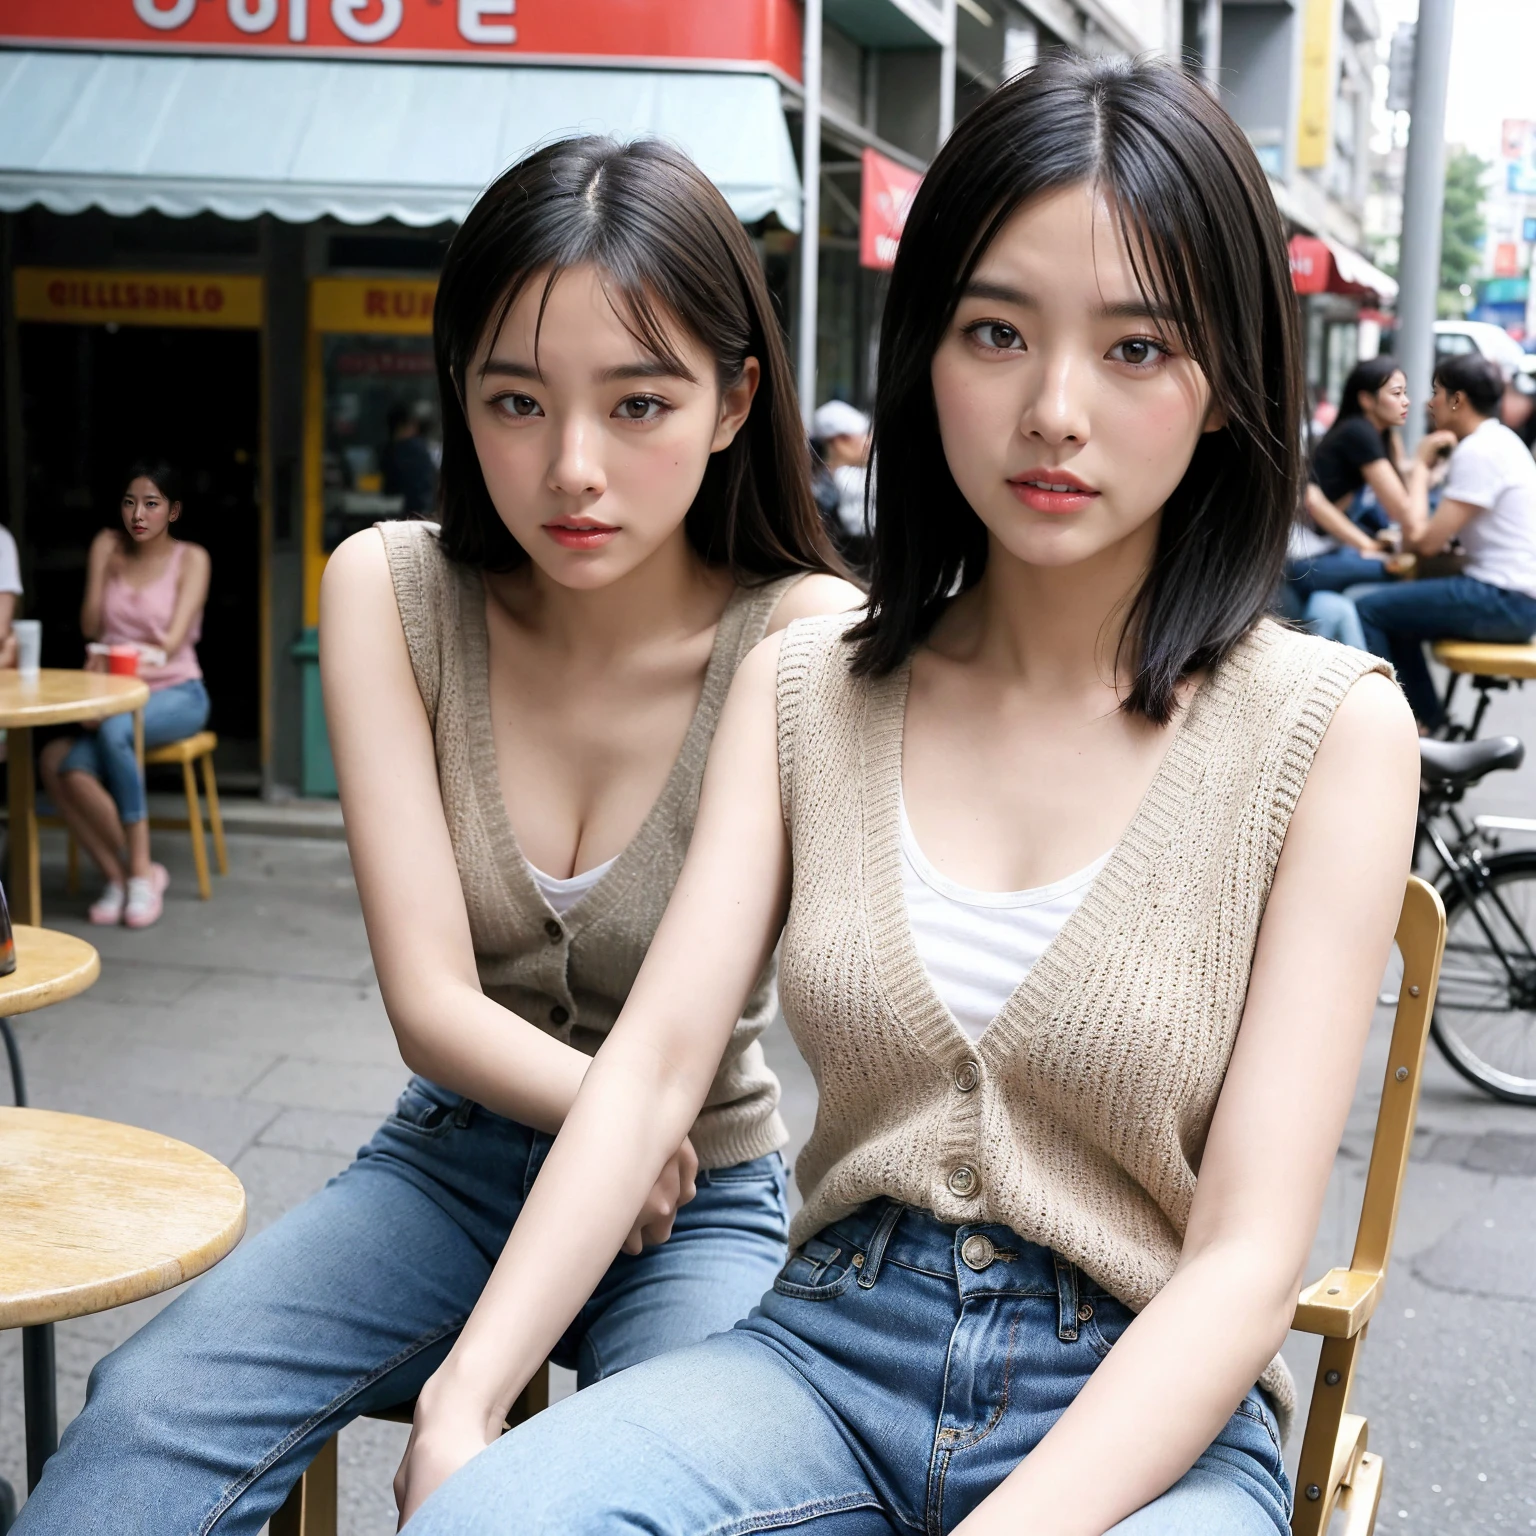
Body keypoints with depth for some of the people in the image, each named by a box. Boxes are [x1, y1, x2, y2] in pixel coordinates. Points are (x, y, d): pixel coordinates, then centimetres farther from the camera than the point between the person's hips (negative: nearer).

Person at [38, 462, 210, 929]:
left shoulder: (191, 559, -1)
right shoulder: (108, 546, 9)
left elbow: (175, 638, -12)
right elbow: (90, 627, 7)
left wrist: (157, 654, -30)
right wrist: (103, 568, -3)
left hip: (175, 695, -3)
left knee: (114, 728, -38)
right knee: (61, 766, -28)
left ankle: (137, 870, -29)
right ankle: (119, 874, -15)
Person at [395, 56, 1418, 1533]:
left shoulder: (1329, 730, -7)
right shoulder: (804, 687, 4)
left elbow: (1246, 1257, -11)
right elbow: (656, 1055, -4)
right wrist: (461, 1400, -18)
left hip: (1145, 1414, -1)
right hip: (828, 1349, 2)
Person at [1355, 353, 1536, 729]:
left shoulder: (1477, 451, -17)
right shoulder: (1498, 440, 15)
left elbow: (1426, 541, -17)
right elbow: (1446, 530, 18)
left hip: (1504, 601, -10)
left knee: (1369, 609, -11)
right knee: (1393, 612, 23)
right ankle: (1428, 720, 23)